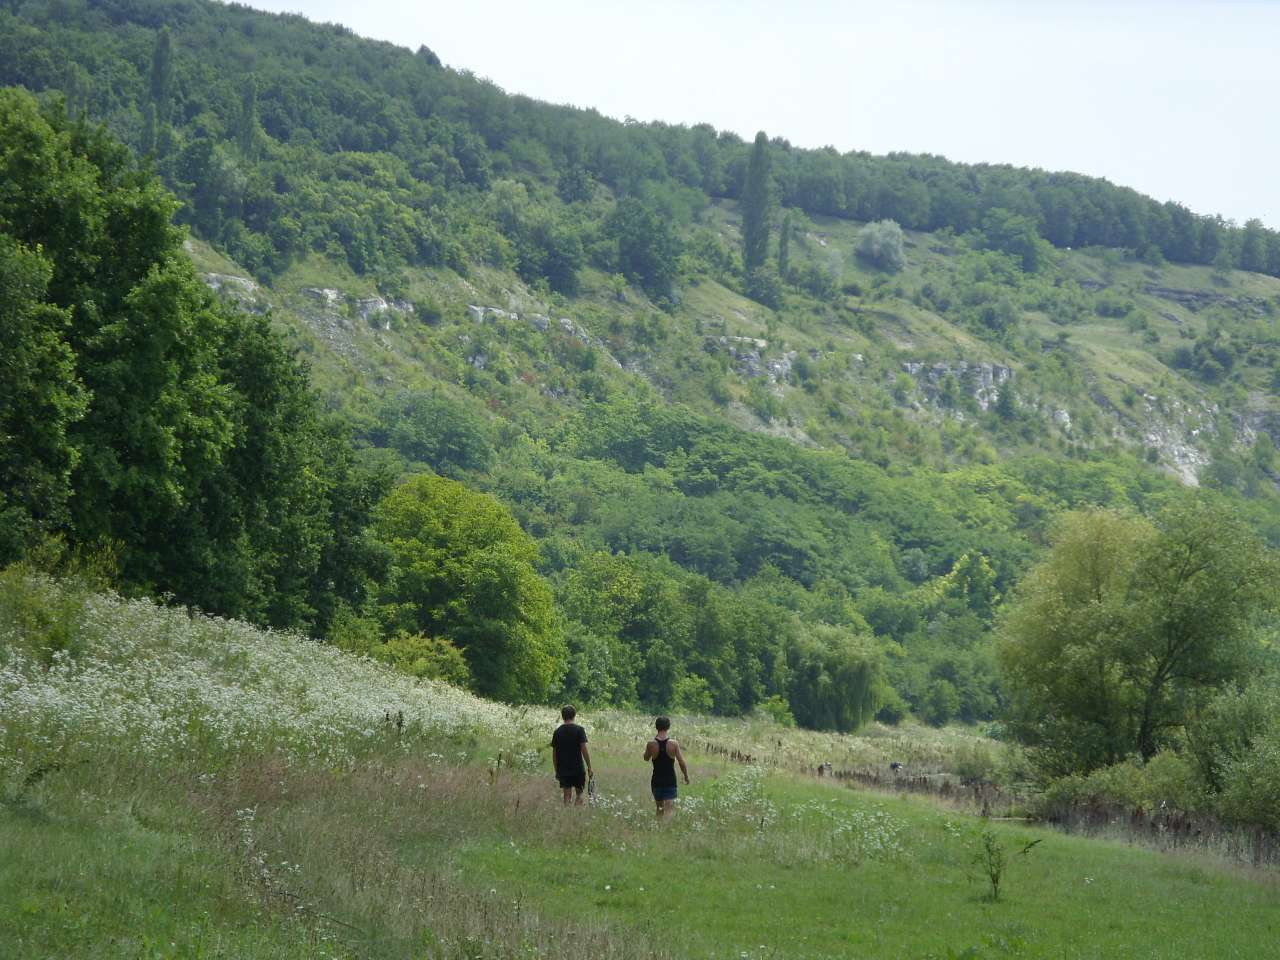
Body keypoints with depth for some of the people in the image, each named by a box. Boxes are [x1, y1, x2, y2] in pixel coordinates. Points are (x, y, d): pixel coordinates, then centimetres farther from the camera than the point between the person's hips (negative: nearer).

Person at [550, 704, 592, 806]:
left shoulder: (557, 732, 2)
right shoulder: (579, 730, -8)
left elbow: (554, 753, 6)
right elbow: (584, 750, -12)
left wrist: (556, 771, 15)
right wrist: (589, 768, -5)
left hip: (563, 770, 3)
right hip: (578, 768, -3)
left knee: (567, 795, 9)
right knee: (579, 793, 9)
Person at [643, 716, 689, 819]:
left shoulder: (651, 744, -7)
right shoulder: (673, 744, -9)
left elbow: (646, 758, 11)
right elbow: (682, 763, -5)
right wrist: (686, 777, 8)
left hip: (656, 781, 2)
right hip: (670, 781, -2)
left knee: (660, 807, 20)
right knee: (669, 808, -6)